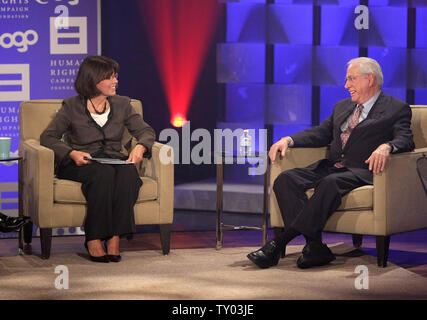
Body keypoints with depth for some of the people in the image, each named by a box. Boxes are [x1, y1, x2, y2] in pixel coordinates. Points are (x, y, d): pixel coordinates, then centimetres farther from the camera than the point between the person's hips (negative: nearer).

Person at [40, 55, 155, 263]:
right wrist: (72, 153, -19)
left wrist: (140, 147, -14)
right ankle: (93, 240, -32)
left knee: (128, 172, -34)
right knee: (104, 174, -38)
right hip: (79, 165, -3)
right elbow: (47, 137, -1)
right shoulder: (72, 107, 2)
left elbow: (146, 131, 10)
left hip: (115, 161, 3)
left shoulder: (122, 104, 12)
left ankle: (114, 238, -35)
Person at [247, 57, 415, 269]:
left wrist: (387, 146, -31)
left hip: (361, 171, -6)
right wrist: (288, 140, 6)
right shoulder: (342, 107, 28)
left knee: (331, 183, -38)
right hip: (330, 167, 7)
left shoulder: (397, 109, 7)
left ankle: (279, 243, -37)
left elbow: (406, 140, -7)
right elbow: (320, 134, 24)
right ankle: (314, 247, -30)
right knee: (285, 180, -19)